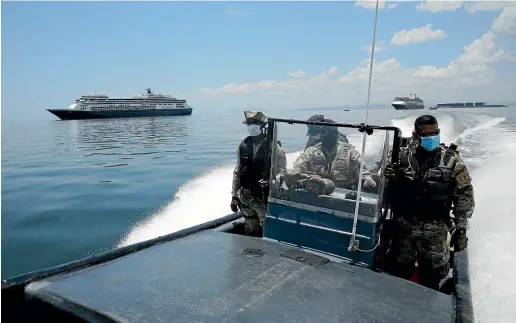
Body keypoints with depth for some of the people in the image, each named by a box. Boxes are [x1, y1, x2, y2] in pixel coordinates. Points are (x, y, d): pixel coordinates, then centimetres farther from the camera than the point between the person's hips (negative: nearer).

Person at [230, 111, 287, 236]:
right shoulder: (243, 145, 3)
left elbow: (282, 170, -5)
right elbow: (237, 172, 8)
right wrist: (234, 195, 9)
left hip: (265, 198, -4)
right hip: (245, 197, 4)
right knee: (250, 232, 16)